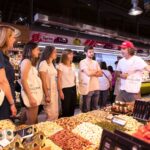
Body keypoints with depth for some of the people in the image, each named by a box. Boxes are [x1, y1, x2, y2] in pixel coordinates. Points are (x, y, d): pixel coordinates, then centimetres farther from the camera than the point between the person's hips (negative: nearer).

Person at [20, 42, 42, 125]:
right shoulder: (26, 61, -10)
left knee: (34, 121, 13)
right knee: (31, 122, -1)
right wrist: (30, 97, -18)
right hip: (31, 93, -9)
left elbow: (33, 79, 12)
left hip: (34, 92, 9)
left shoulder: (31, 62, 16)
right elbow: (23, 80, -16)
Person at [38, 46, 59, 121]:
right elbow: (43, 81, -15)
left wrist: (56, 91, 10)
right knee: (51, 115, -2)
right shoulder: (43, 63, -11)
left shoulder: (52, 64, 15)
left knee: (55, 114, 12)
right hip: (48, 91, -8)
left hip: (54, 91, 8)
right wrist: (46, 95, -18)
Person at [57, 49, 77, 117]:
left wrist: (75, 88, 15)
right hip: (65, 89, -6)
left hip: (73, 88, 6)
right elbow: (59, 79, -10)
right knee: (66, 109, 2)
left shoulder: (73, 65, 10)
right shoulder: (61, 65, -9)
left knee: (72, 108, 13)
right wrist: (60, 91, -14)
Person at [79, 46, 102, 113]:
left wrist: (92, 73, -12)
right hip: (87, 88, -6)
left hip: (96, 88, 6)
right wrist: (96, 71, -1)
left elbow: (100, 74, 5)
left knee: (95, 108, 18)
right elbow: (88, 73, -18)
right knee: (86, 109, 5)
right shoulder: (82, 62, -7)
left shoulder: (95, 62, 13)